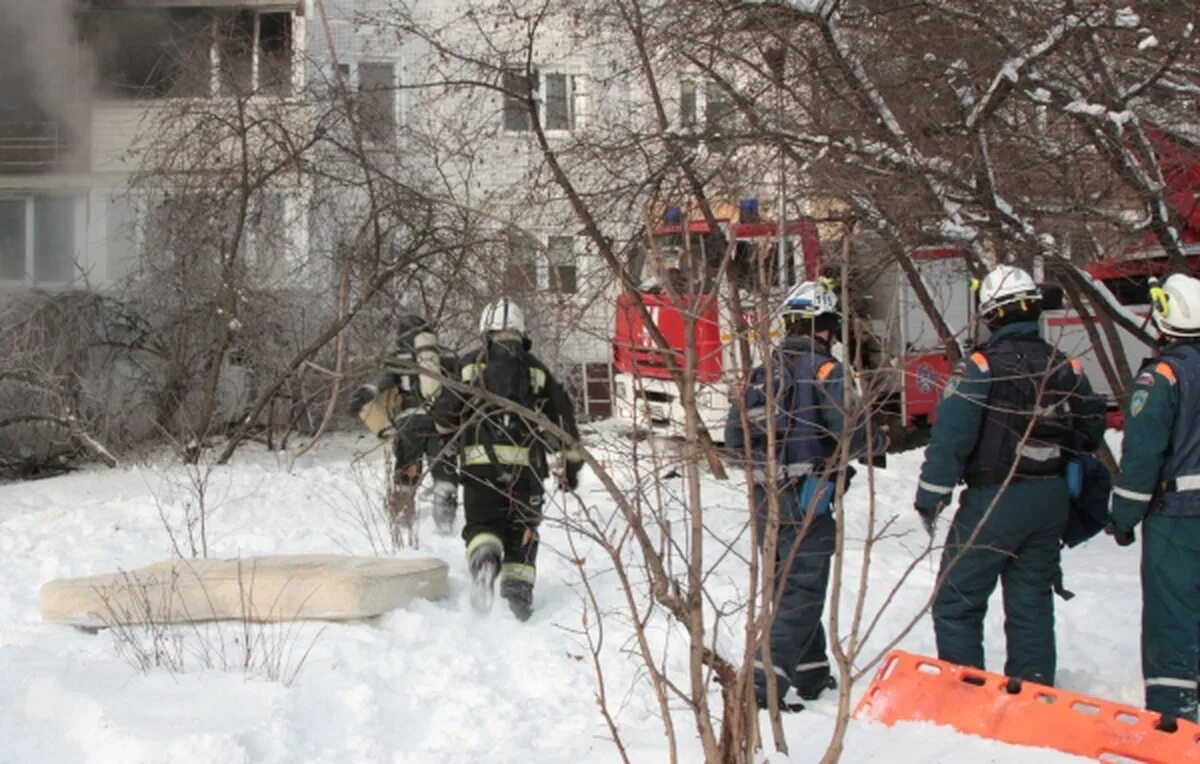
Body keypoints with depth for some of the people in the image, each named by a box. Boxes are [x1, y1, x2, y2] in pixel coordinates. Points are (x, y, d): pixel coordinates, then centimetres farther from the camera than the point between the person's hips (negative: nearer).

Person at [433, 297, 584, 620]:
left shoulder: (470, 365, 9)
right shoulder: (536, 369, 13)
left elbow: (444, 414, 4)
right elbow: (562, 415, 13)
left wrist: (453, 428, 29)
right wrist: (571, 465, 22)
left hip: (479, 461, -1)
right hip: (525, 461, 1)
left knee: (482, 524, 6)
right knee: (522, 530, 15)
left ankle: (485, 559, -25)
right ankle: (518, 587, 3)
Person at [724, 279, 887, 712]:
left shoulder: (764, 371, 9)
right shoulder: (822, 368, -10)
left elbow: (734, 438, 8)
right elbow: (851, 433, -16)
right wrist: (880, 440, 6)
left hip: (765, 497, 7)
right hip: (805, 498, -7)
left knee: (788, 587, 19)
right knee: (802, 594, -2)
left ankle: (811, 672, 29)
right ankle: (766, 684, -11)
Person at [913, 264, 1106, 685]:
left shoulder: (980, 367, -14)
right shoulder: (1066, 368, 4)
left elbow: (950, 438, -17)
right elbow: (1092, 429, 13)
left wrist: (929, 499, -10)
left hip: (994, 500, -6)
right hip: (1050, 500, 6)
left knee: (956, 601, 3)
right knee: (1032, 601, 15)